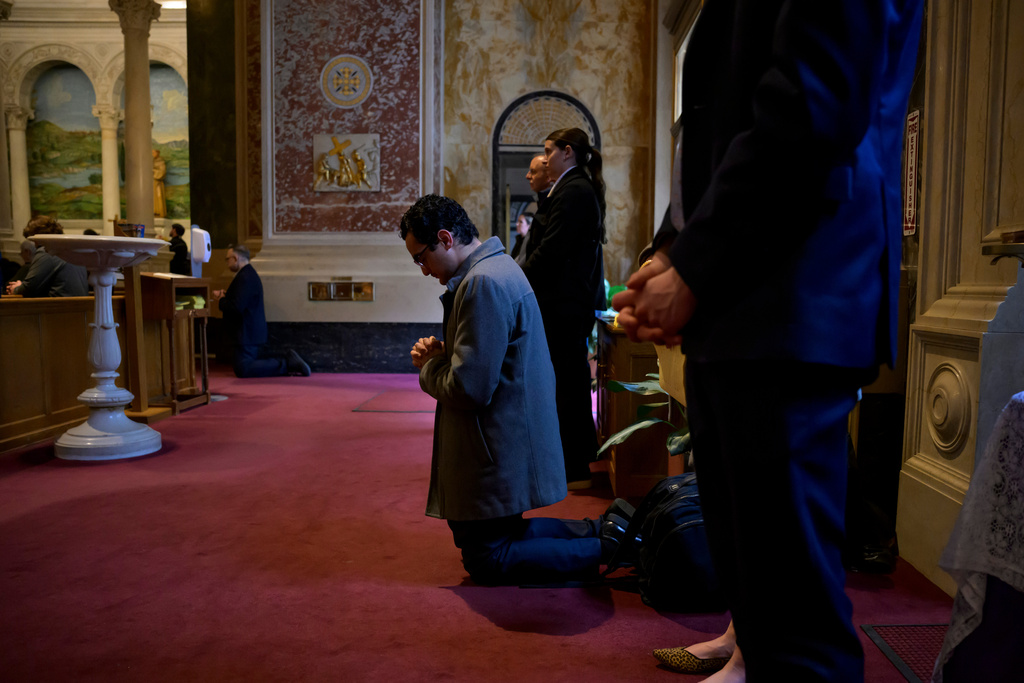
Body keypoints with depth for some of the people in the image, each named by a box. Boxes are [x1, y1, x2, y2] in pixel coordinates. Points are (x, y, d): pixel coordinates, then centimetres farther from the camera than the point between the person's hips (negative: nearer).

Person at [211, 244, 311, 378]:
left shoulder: (245, 278, -18)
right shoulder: (249, 274, 16)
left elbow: (236, 307, -25)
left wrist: (220, 300, -8)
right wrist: (225, 296, 7)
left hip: (247, 335, -11)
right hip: (252, 332, 11)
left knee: (243, 370, -13)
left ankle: (287, 364, -15)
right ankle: (287, 360, 7)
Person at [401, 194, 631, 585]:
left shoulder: (483, 282, -24)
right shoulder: (495, 267, 11)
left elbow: (468, 389, -26)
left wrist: (428, 366, -6)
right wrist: (441, 352, 3)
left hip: (499, 454, -11)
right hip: (505, 443, 11)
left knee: (485, 561, 3)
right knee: (501, 535, 22)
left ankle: (606, 549, 3)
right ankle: (605, 530, 20)